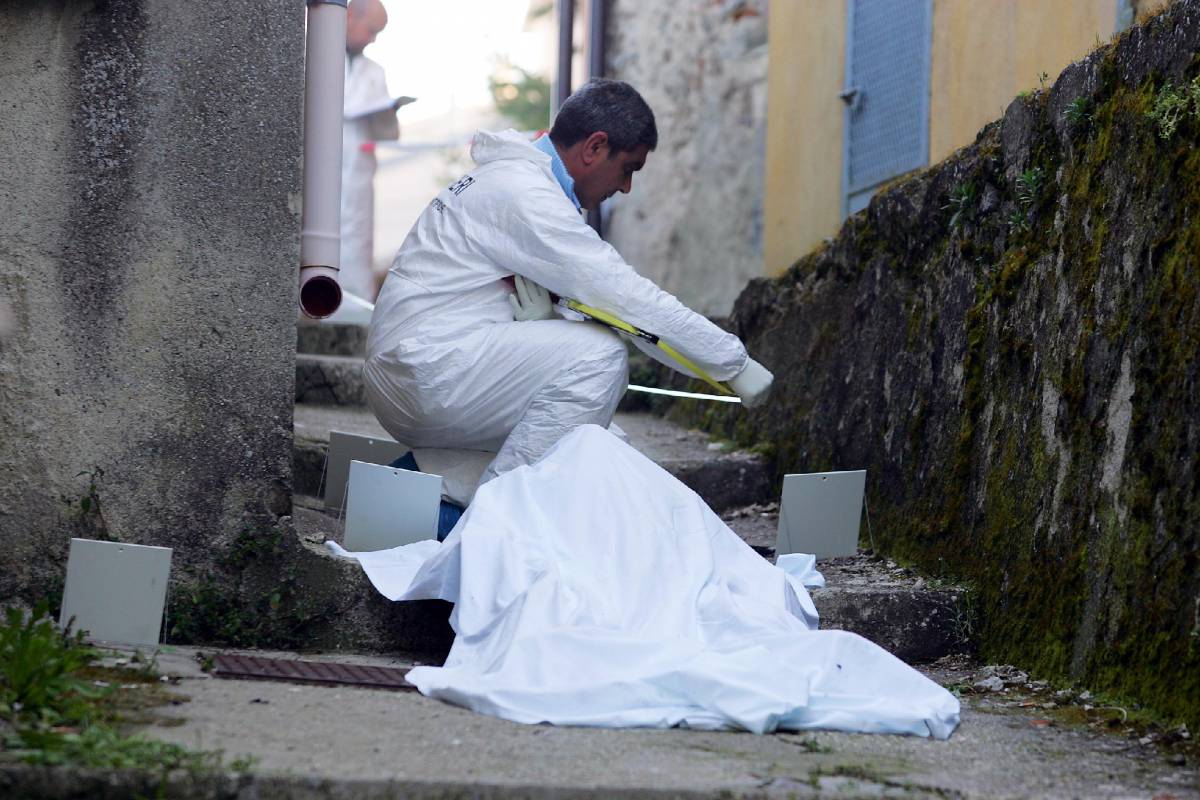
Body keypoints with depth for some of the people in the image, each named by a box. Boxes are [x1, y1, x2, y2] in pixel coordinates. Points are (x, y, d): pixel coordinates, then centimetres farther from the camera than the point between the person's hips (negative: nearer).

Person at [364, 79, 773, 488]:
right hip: (423, 376, -10)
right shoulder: (524, 192, -15)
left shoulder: (515, 176, 18)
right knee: (599, 355, -20)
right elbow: (624, 293, -17)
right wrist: (735, 361, -12)